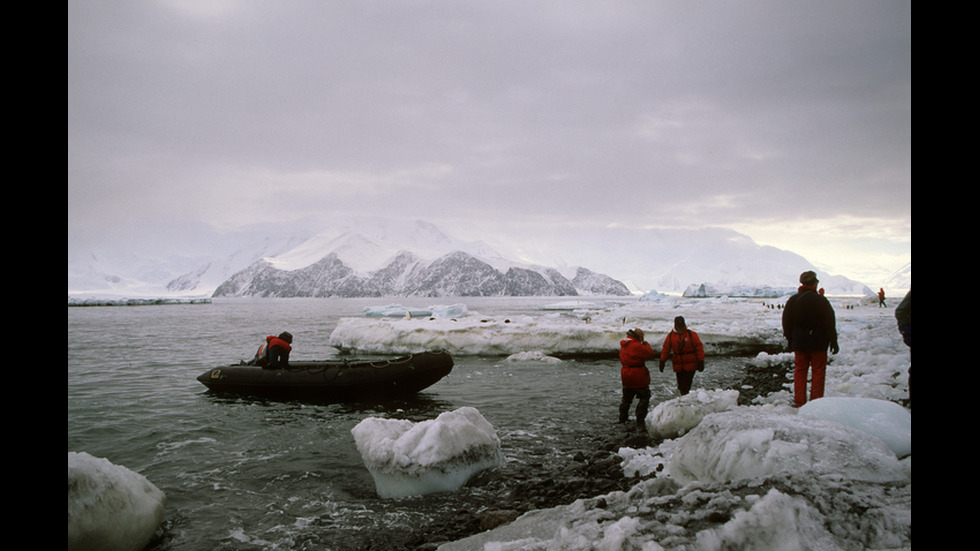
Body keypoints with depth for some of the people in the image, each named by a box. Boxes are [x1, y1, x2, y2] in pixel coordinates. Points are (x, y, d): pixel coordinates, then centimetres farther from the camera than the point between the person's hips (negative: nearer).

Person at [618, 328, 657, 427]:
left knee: (626, 398, 19)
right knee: (644, 397, 5)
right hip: (638, 376, -8)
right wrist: (646, 343, -2)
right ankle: (640, 420, 3)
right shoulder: (637, 345, -19)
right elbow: (650, 354, -15)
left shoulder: (623, 345, 9)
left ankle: (622, 419, 26)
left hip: (626, 375, 8)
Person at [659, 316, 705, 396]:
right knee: (681, 385, 6)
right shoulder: (670, 336, 5)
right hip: (678, 366, 3)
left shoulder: (691, 335, -3)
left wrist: (701, 362, -7)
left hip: (690, 366, -3)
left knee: (685, 386, -10)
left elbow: (699, 347, -2)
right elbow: (665, 349, 9)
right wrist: (662, 361, 2)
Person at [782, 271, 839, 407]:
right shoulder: (821, 300, -10)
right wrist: (833, 341, -2)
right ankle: (816, 400, 3)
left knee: (800, 370, 9)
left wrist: (790, 340, 17)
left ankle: (799, 402, 8)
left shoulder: (792, 300, 3)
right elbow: (830, 323, -9)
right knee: (818, 371, 5)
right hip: (818, 342, -4)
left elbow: (786, 322, 8)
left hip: (799, 342, 4)